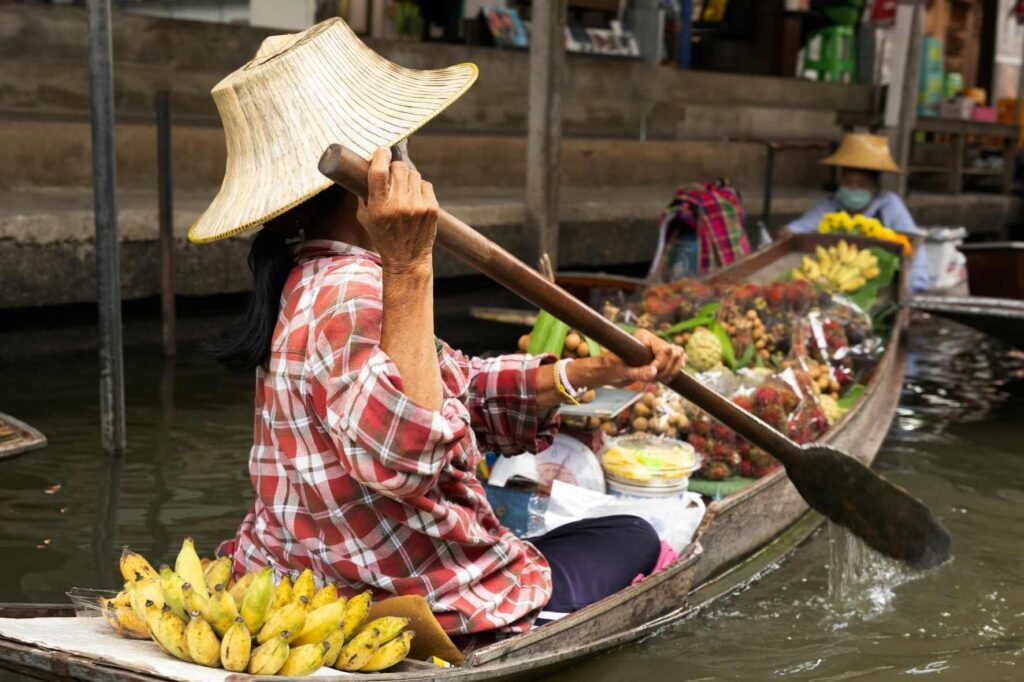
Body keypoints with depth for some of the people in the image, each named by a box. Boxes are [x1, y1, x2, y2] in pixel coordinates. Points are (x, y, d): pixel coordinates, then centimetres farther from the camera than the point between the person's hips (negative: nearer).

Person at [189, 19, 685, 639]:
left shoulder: (307, 280, 5)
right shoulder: (350, 292, -26)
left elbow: (458, 390, 11)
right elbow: (400, 453, -44)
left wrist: (593, 372, 4)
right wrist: (408, 266, -43)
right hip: (412, 607, -8)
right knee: (631, 538, 18)